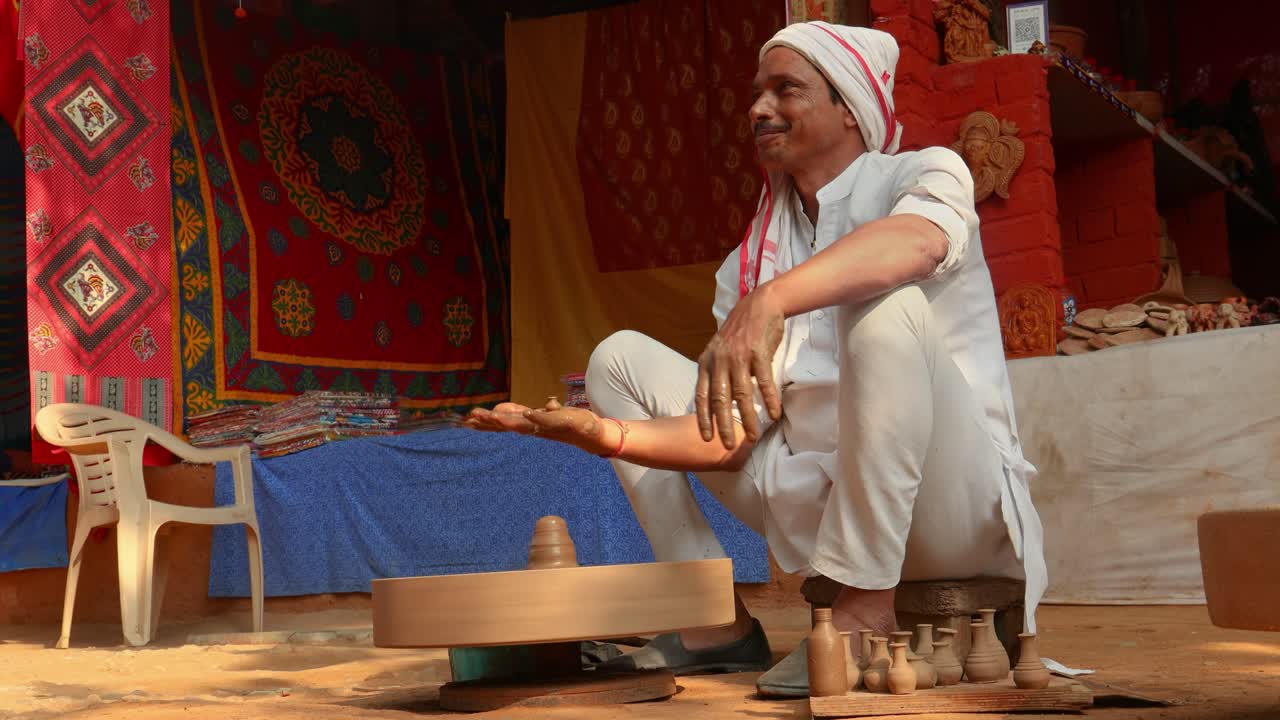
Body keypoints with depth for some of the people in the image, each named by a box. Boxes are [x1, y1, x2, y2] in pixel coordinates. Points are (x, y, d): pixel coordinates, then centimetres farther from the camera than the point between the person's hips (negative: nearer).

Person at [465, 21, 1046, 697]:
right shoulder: (749, 261, 10)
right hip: (822, 503, 6)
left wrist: (770, 301, -47)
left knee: (889, 307, -33)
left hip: (951, 498, -6)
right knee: (619, 356, 7)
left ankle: (864, 613, -25)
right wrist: (603, 433, -15)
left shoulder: (924, 174, -4)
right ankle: (718, 627, 2)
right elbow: (730, 438, 2)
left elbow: (913, 242, -32)